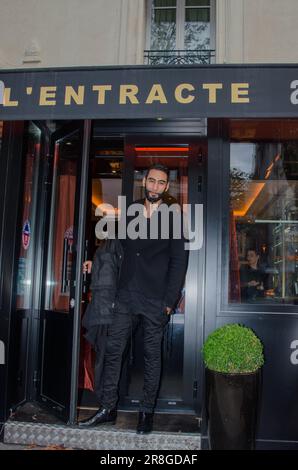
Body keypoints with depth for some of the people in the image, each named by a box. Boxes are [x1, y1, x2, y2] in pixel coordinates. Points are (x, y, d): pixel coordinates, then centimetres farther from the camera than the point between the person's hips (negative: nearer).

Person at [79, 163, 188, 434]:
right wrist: (97, 261, 10)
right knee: (113, 350, 4)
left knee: (152, 356, 6)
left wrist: (170, 301, -8)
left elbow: (179, 261, -3)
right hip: (126, 295, 3)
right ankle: (108, 408, 16)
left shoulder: (173, 219, 1)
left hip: (155, 300, -3)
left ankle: (147, 412, 19)